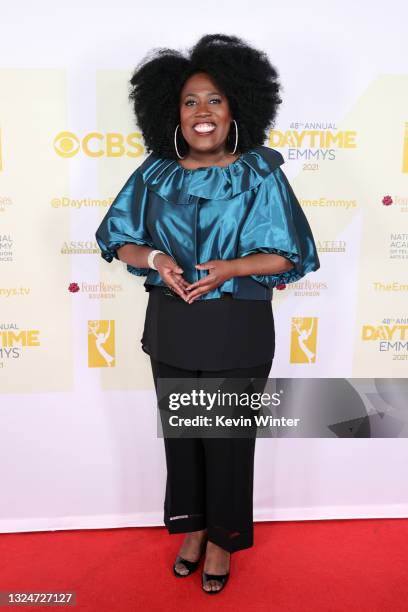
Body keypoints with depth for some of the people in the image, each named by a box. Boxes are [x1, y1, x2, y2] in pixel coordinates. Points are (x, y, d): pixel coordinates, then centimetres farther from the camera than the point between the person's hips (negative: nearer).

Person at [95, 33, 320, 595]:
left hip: (237, 332, -3)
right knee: (180, 433, 17)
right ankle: (191, 526, 42)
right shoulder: (155, 173, 1)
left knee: (228, 438, 11)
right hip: (172, 327, 3)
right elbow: (117, 238, 5)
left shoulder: (261, 174, -7)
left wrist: (231, 267, -23)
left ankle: (222, 538, 36)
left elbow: (290, 255, -8)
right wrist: (155, 258, -16)